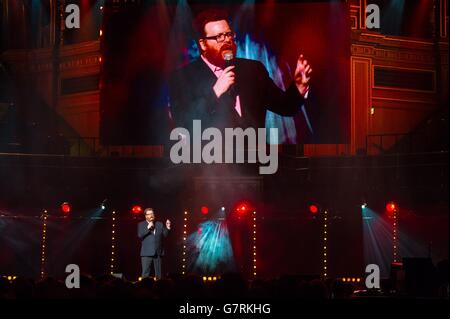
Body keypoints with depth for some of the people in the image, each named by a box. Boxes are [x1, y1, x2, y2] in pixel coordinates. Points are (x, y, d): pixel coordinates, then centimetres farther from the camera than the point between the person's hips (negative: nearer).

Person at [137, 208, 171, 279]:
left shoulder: (160, 224, 14)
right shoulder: (141, 224, 6)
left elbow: (164, 235, 8)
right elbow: (140, 235, -8)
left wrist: (167, 228, -9)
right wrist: (148, 228, -17)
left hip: (158, 252, 3)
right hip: (147, 253, -3)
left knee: (158, 274, 5)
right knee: (145, 273, -6)